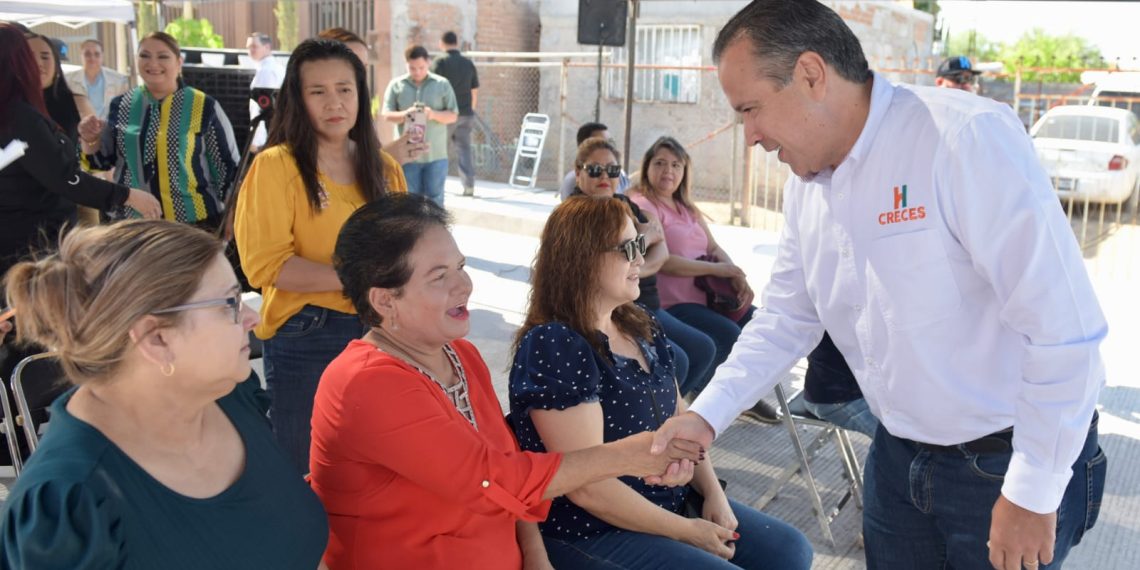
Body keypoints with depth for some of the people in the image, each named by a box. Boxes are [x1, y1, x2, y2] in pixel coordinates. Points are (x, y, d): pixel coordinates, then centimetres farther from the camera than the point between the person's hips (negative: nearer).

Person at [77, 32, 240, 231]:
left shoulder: (204, 107, -5)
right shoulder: (122, 105, 5)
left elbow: (229, 167, -1)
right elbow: (103, 161, 15)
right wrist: (90, 140, -6)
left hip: (195, 222, -3)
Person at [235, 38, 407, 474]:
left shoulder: (384, 168, 9)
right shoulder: (276, 165, -7)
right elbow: (265, 264, -15)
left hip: (376, 333, 5)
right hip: (304, 339, -5)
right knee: (307, 472, 9)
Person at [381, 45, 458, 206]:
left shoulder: (442, 84, 4)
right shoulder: (396, 85, 5)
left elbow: (453, 115, 3)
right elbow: (386, 115, 2)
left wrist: (434, 114, -17)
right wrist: (405, 114, -19)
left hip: (436, 154, 0)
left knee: (435, 200, 3)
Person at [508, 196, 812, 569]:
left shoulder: (639, 327, 5)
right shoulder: (552, 347, -22)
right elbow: (589, 488, -24)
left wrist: (714, 493, -1)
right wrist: (688, 532, -15)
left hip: (673, 501, 8)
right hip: (592, 532, -8)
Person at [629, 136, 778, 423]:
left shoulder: (686, 207, 20)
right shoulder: (642, 205, -8)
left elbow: (714, 248, 14)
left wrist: (738, 277, -7)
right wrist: (717, 269, -17)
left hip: (706, 296, 9)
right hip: (670, 304, -9)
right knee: (730, 336, -25)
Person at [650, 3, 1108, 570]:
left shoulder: (967, 137, -22)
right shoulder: (806, 183, 1)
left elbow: (1065, 328, -23)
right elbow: (786, 319, 9)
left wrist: (1032, 496, -18)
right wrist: (706, 415, -1)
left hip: (1014, 464, -6)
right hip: (898, 458, 6)